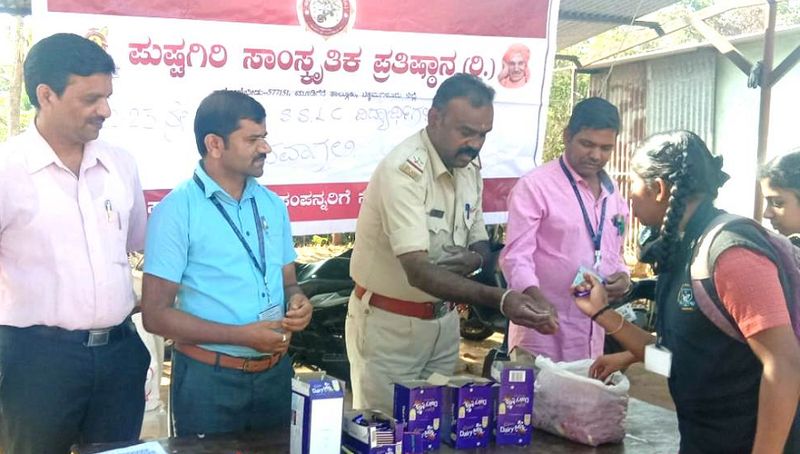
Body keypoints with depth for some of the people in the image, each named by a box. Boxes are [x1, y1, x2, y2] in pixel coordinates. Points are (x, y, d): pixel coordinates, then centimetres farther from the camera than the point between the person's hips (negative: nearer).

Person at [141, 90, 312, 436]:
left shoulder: (272, 205, 6)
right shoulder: (176, 210, -11)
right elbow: (156, 314, -13)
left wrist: (297, 302, -9)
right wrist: (242, 335, -19)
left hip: (276, 372, 5)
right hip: (208, 379, -5)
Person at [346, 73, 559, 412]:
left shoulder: (469, 168, 1)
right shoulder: (404, 169, -24)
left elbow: (481, 246, 12)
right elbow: (418, 271, -31)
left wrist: (474, 260, -13)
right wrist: (501, 299, -41)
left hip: (443, 320, 7)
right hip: (389, 324, -7)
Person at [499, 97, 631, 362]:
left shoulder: (613, 194, 12)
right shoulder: (535, 186, -9)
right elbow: (516, 255, -16)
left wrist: (623, 276, 0)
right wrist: (538, 302, -32)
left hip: (593, 333, 6)